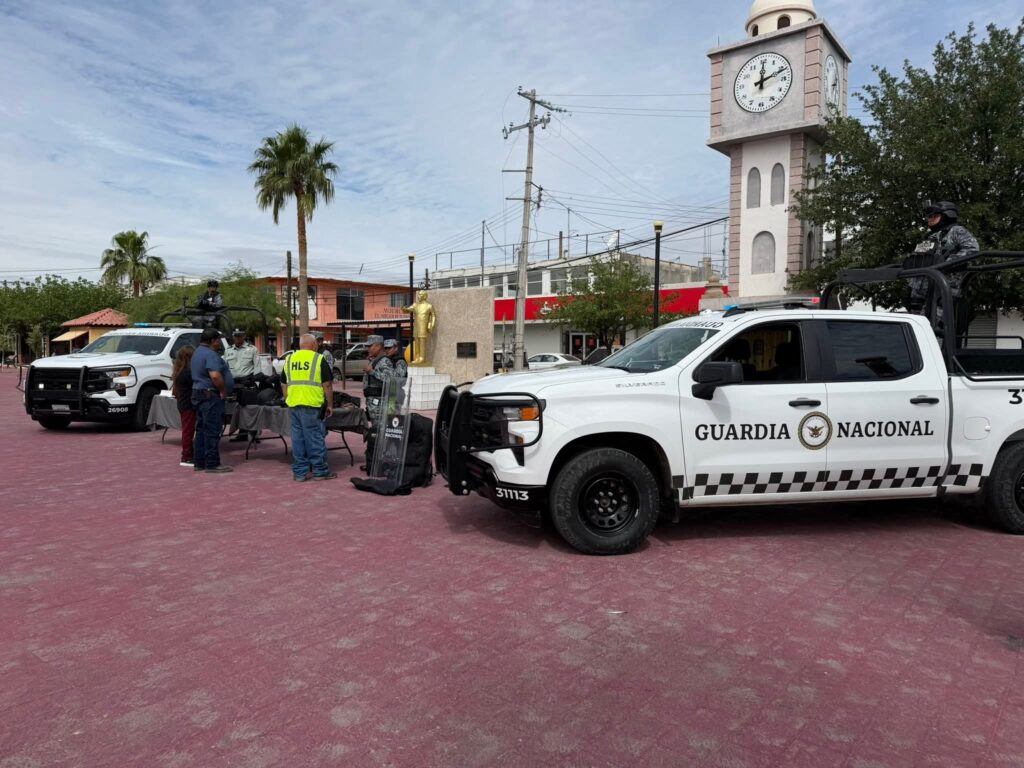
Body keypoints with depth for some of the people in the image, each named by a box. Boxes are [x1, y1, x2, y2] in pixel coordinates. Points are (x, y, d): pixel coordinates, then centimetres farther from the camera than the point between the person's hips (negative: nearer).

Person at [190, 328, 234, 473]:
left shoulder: (198, 352, 18)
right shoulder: (210, 354, -16)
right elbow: (215, 375, -29)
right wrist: (223, 391, -17)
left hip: (199, 394, 11)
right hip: (211, 395, -11)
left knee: (202, 429, 13)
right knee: (212, 430, -7)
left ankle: (199, 462, 18)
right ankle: (212, 464, -5)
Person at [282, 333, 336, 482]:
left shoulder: (290, 359, 12)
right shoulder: (318, 359, -4)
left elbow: (284, 384, 17)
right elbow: (327, 384, -5)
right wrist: (330, 405, 2)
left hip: (293, 404, 5)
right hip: (312, 404, -5)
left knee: (297, 438, 9)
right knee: (315, 439, 2)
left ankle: (299, 472, 13)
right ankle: (320, 471, 9)